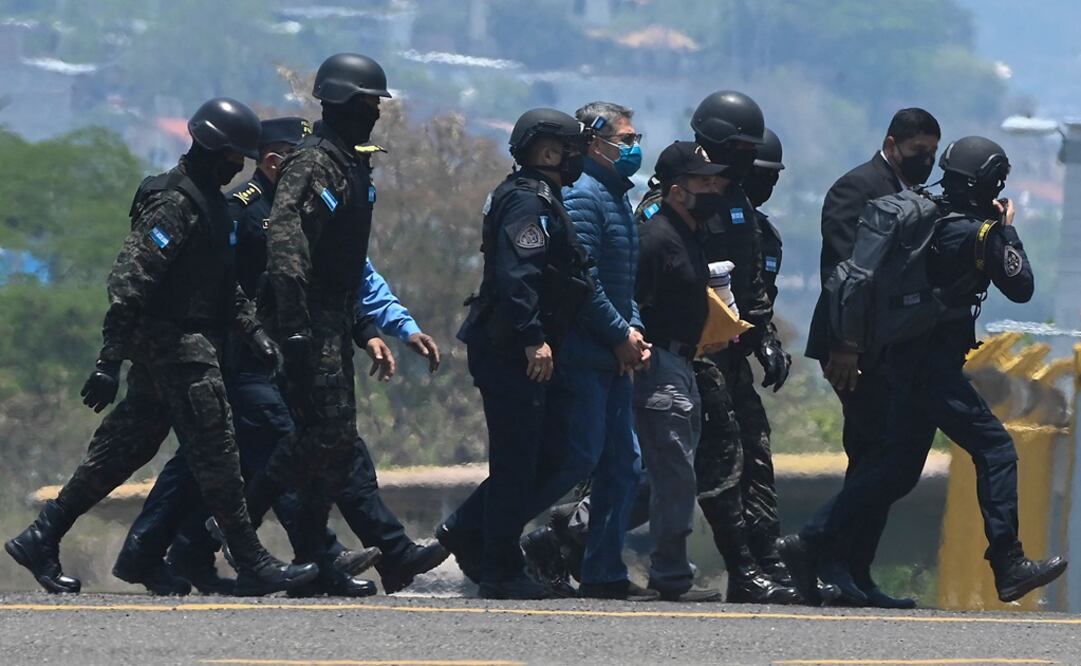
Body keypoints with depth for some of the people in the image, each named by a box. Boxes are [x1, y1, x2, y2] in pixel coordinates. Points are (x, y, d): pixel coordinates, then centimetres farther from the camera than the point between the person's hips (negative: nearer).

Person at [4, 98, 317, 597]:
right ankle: (252, 567, -7)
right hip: (176, 345, -11)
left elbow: (222, 281, 27)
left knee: (122, 451, 11)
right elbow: (129, 280, -21)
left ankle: (40, 540, 14)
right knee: (215, 455, -8)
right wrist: (110, 361, -24)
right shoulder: (175, 204, -16)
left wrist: (252, 330, 15)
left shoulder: (209, 201, 17)